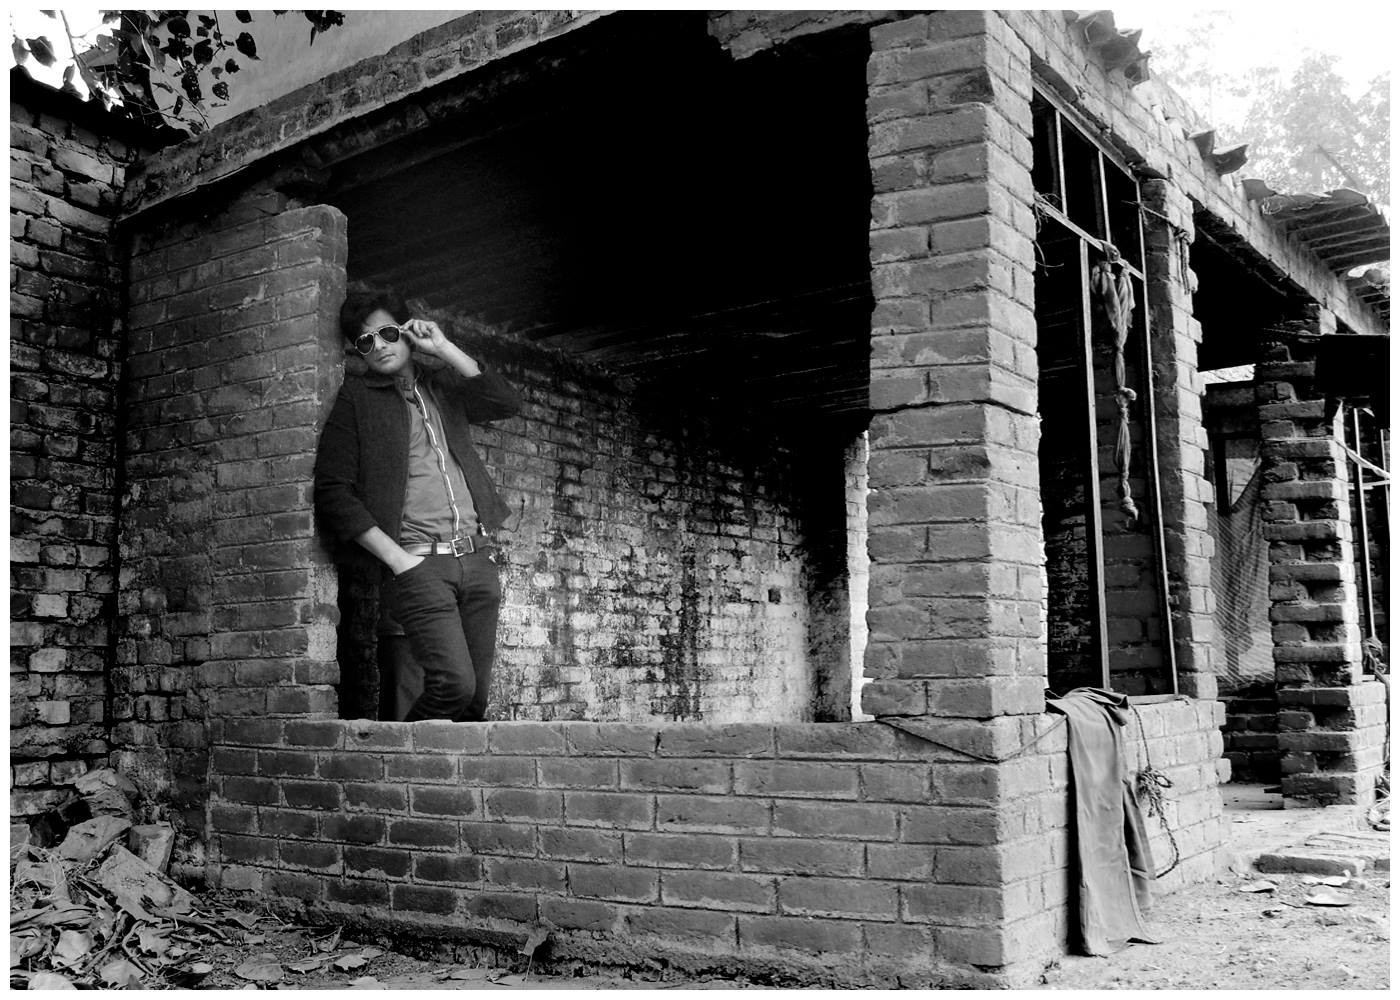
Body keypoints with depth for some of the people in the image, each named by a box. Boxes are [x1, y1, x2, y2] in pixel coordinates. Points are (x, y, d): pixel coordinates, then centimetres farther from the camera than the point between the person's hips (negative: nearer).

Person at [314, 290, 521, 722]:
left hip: (478, 559, 5)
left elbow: (507, 402, 3)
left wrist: (443, 348, 2)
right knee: (454, 683, -18)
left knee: (476, 696, 2)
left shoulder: (442, 386, 18)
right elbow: (333, 493, -3)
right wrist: (396, 558, -10)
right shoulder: (356, 398, 5)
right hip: (418, 563, -4)